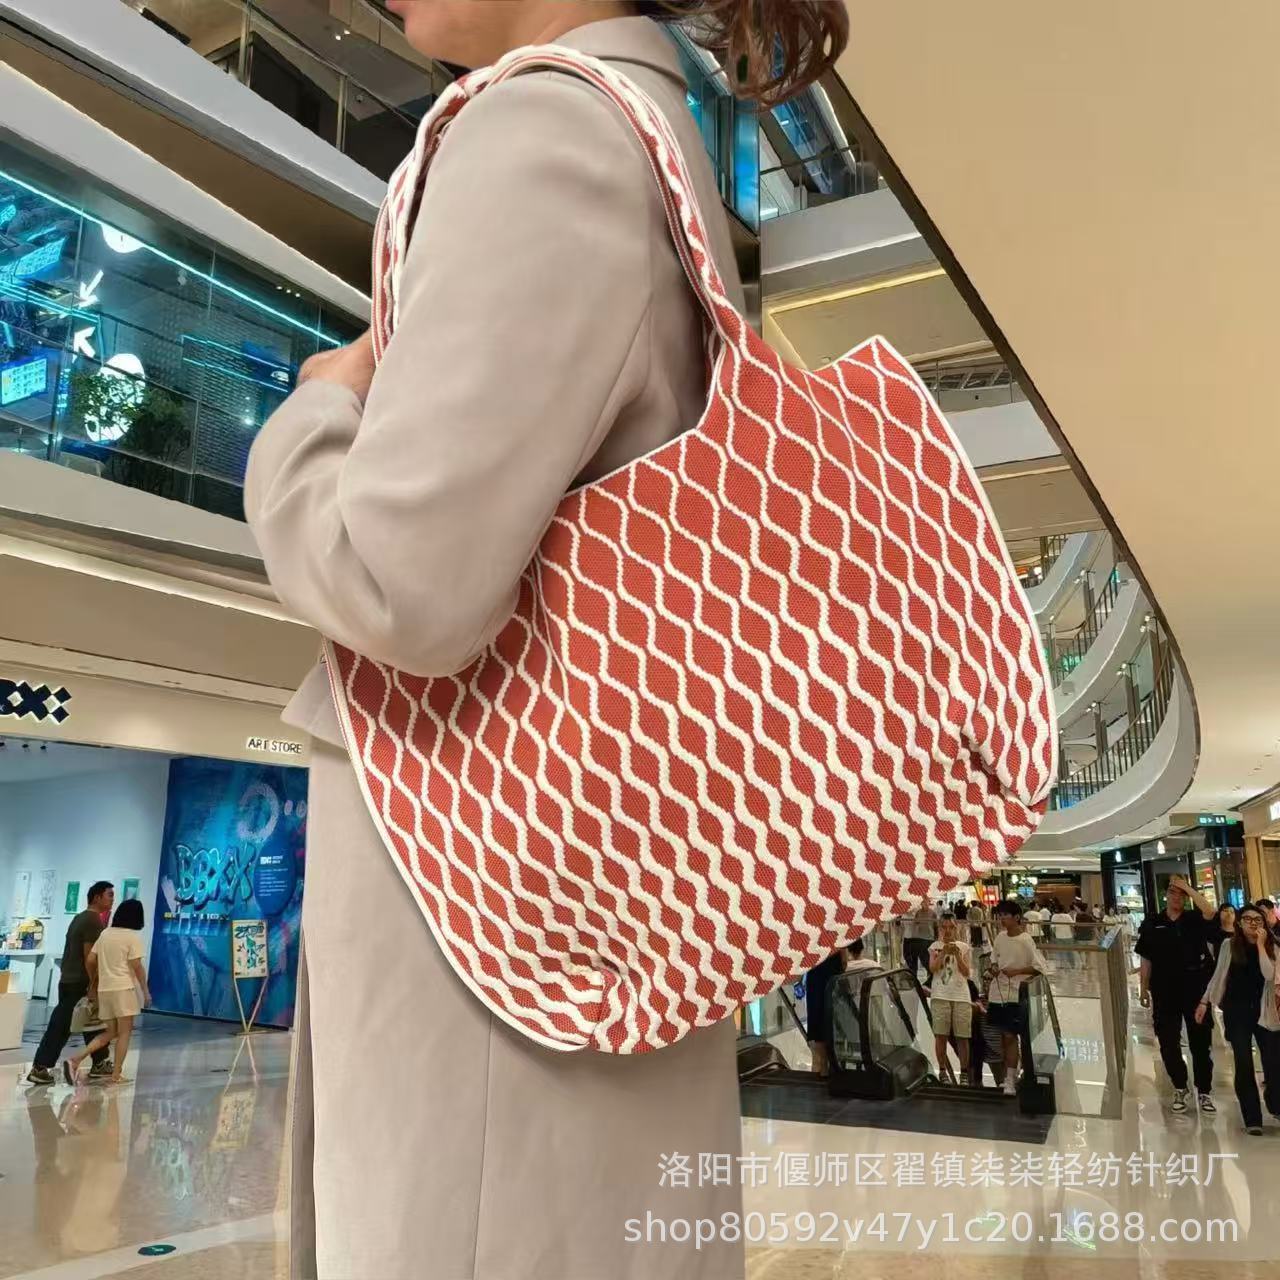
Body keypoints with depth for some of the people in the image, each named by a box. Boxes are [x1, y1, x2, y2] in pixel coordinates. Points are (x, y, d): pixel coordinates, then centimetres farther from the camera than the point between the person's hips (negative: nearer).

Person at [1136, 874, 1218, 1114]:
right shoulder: (1151, 923, 2)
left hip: (1196, 989, -1)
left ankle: (1204, 1092, 19)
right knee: (1168, 1043, 6)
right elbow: (1146, 959, 5)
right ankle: (1180, 1089, 23)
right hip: (1164, 992, 1)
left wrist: (1187, 887, -17)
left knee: (1201, 1042, 6)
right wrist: (1143, 988, 3)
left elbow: (1210, 911, -23)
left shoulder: (1194, 920, 1)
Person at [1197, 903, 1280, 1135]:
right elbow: (1219, 976, 6)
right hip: (1236, 1011, -1)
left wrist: (1260, 944, -16)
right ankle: (1252, 1118, 5)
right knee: (1244, 1064, -3)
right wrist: (1205, 1001, 3)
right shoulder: (1229, 945, -1)